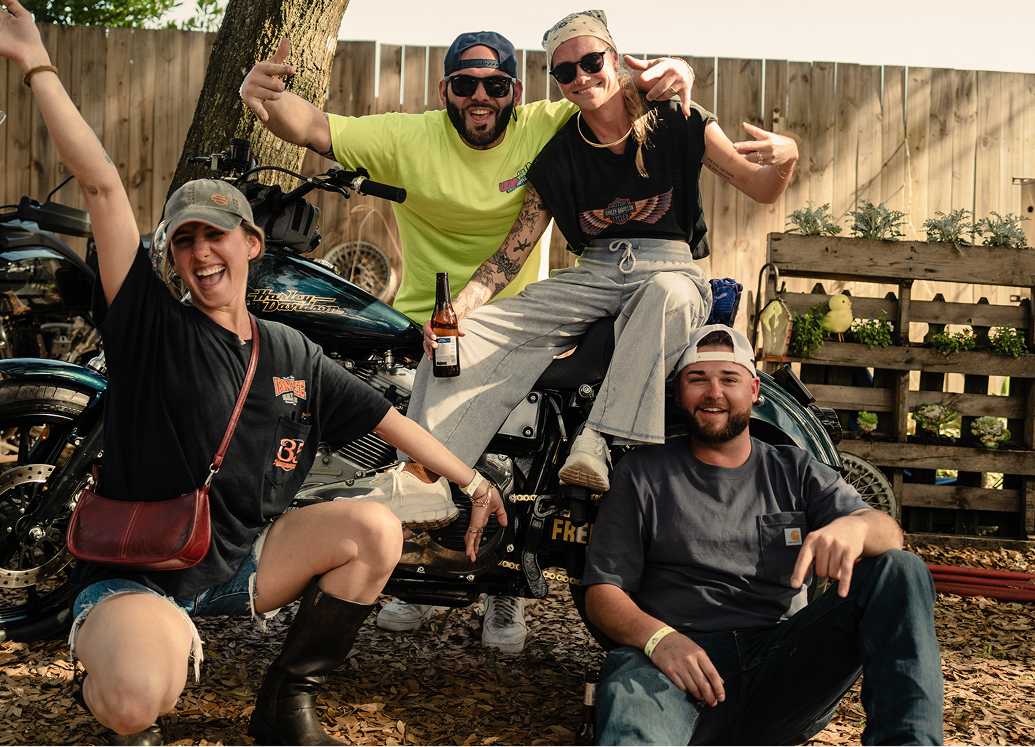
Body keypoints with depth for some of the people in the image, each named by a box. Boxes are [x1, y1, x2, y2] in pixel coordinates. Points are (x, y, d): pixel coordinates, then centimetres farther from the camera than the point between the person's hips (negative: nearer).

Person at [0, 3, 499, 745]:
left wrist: (474, 482, 11)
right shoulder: (150, 322, -8)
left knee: (375, 528, -15)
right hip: (133, 576, -5)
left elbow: (390, 419, 12)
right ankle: (107, 687, 7)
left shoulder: (293, 355, 7)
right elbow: (103, 187, -15)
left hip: (241, 561, 5)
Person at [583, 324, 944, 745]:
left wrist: (855, 526, -23)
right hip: (681, 661, -3)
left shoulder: (797, 472, 21)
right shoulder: (641, 474, 15)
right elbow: (602, 594, 8)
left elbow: (890, 534, 5)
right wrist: (658, 637, -16)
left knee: (901, 570, -17)